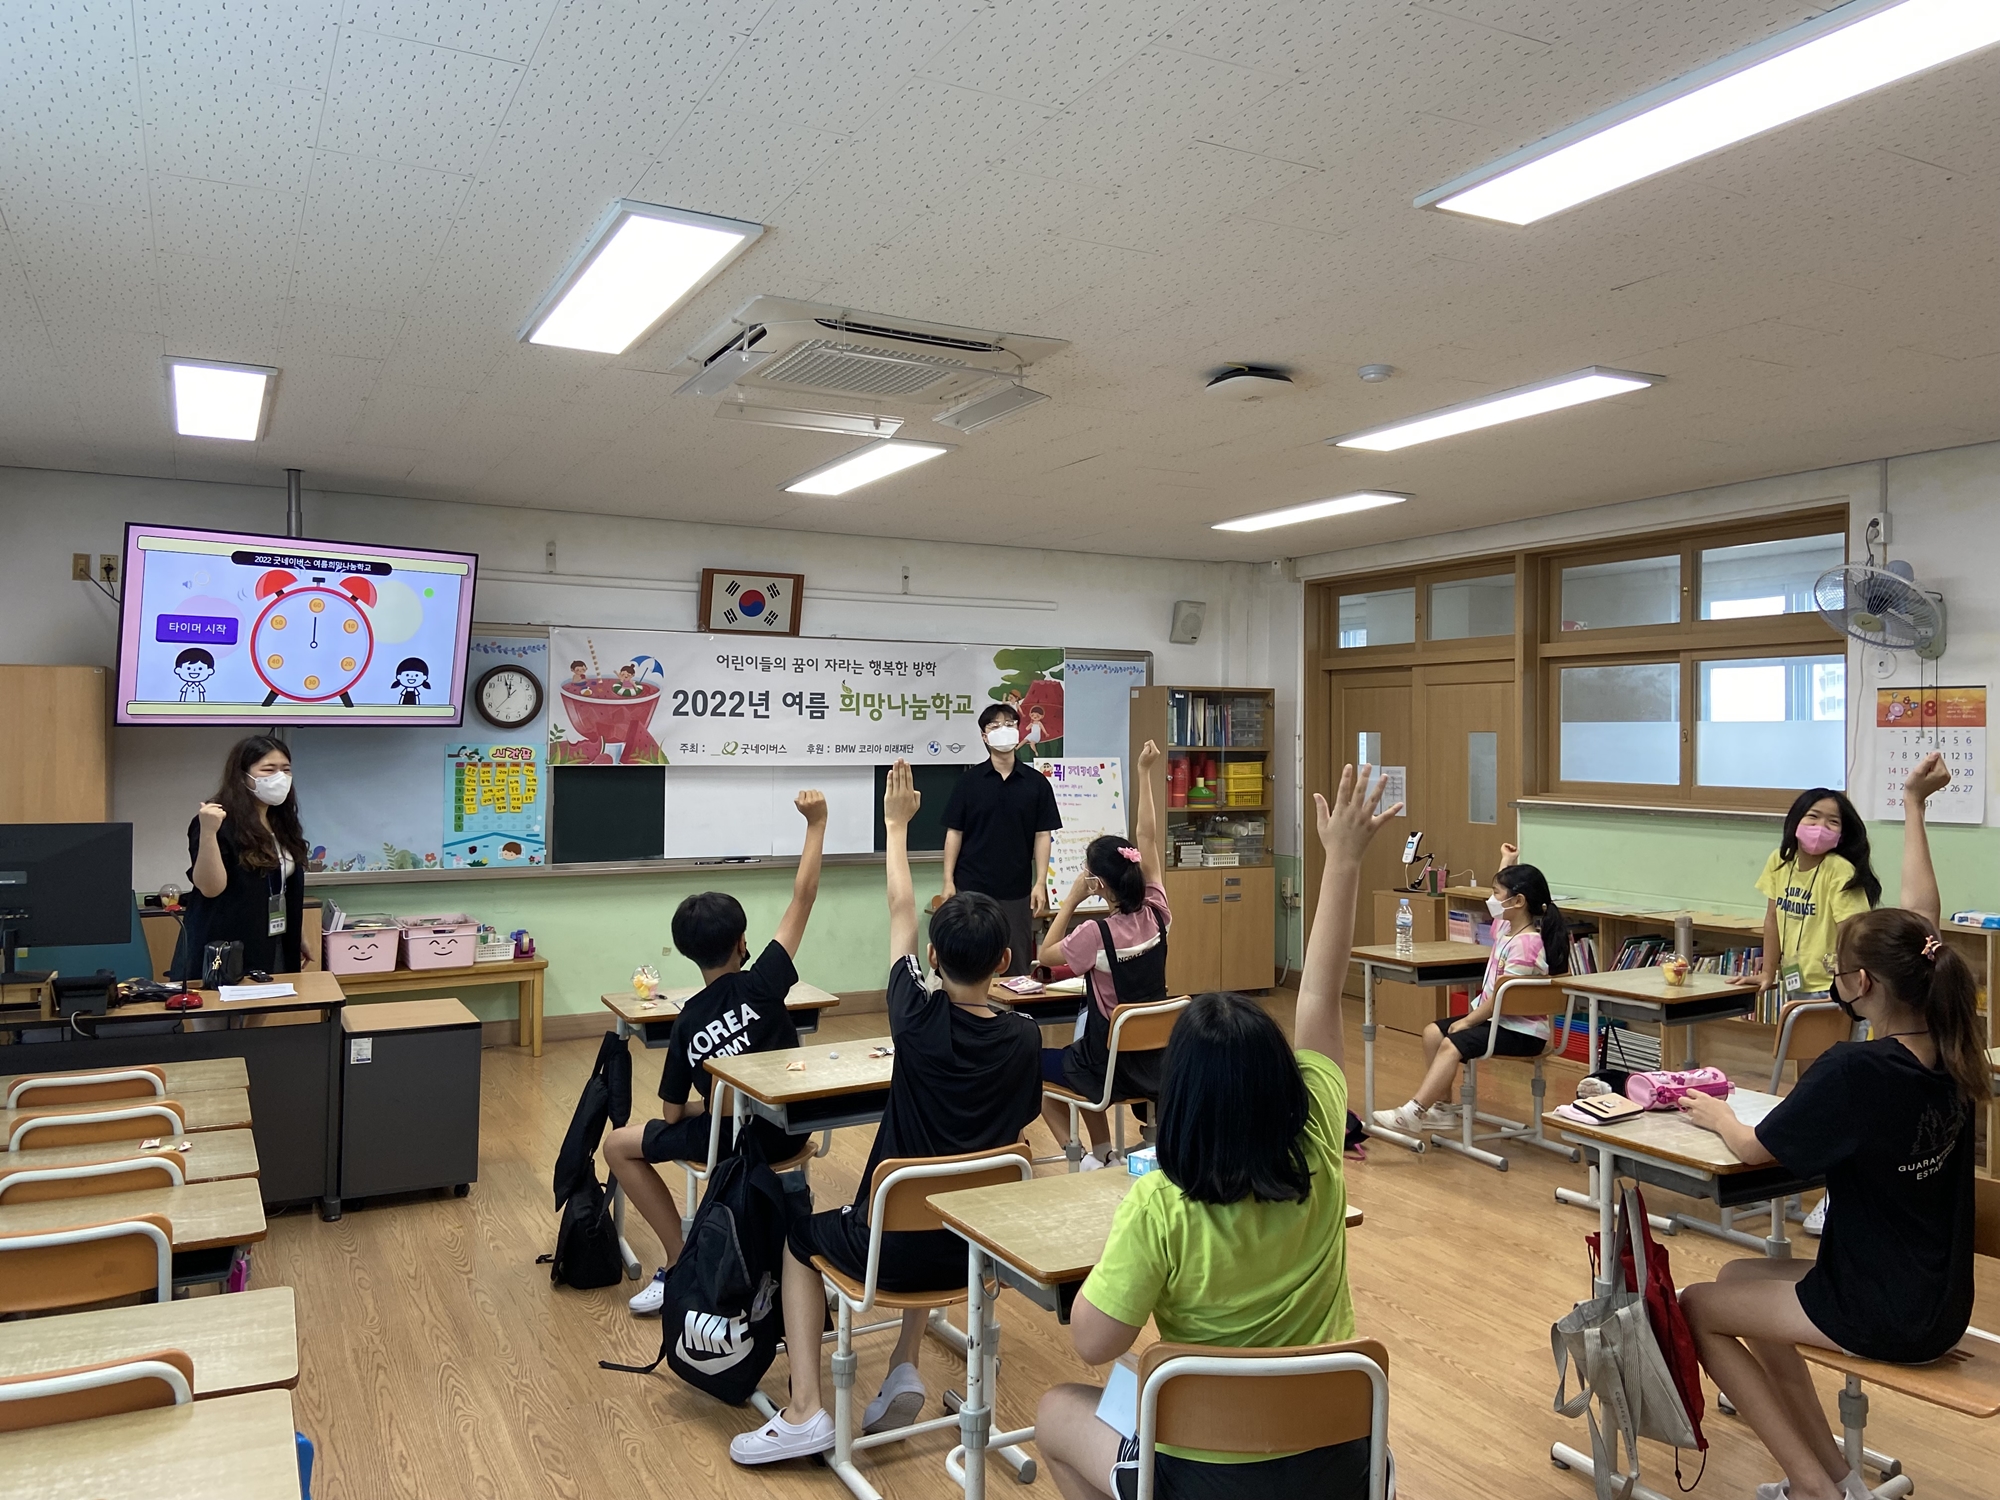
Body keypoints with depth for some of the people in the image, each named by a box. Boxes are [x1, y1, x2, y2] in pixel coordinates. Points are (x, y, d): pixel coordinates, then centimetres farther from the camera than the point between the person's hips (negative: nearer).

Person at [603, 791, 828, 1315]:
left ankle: (681, 1266, 7)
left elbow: (672, 1114, -2)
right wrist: (816, 825, -7)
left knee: (619, 1145, 14)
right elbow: (803, 898, -13)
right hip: (789, 1131, 3)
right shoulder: (761, 984, -13)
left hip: (732, 1143, -3)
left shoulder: (688, 1021, -10)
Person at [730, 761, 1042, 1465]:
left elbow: (900, 916, -2)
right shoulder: (1025, 1039, -9)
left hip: (896, 1248, -4)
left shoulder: (919, 1019, -16)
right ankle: (904, 1368, 27)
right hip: (976, 1245, 4)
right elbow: (1017, 1133, 4)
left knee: (800, 1235, 26)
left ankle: (805, 1411, 15)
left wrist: (897, 825, 11)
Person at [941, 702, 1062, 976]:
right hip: (972, 886, 0)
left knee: (1017, 963, 7)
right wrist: (948, 880, -4)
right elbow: (954, 832, 2)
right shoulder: (970, 780, 1)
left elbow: (1042, 835, 2)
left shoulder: (1036, 782, 2)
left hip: (1017, 889, 0)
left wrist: (1040, 883, -5)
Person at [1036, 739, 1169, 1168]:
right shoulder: (1156, 914, -9)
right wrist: (1145, 775, 3)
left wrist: (1071, 899, -6)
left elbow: (1046, 954, -4)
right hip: (1159, 1064, 6)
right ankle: (1102, 1153, 30)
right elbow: (1148, 837, -1)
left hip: (1111, 1069, -6)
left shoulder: (1097, 934, -22)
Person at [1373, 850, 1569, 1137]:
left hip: (1522, 1032, -11)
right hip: (1496, 1019, 11)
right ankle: (1442, 1107, 5)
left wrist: (1468, 1021, -17)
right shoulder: (1506, 928, 7)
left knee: (1453, 1045, -26)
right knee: (1433, 1032, 4)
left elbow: (1503, 996, -24)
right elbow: (1501, 898, 32)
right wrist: (1506, 863, 32)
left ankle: (1413, 1113, -26)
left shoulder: (1526, 944, -23)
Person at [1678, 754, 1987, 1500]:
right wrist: (1913, 807, 13)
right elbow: (1919, 918, 6)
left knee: (1696, 1308, 9)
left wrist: (1715, 1112, 7)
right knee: (1739, 1278, 23)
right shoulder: (1948, 1050, -6)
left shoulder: (1854, 1068, -28)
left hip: (1881, 1312, -8)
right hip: (1938, 1300, 8)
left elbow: (1754, 1149, -15)